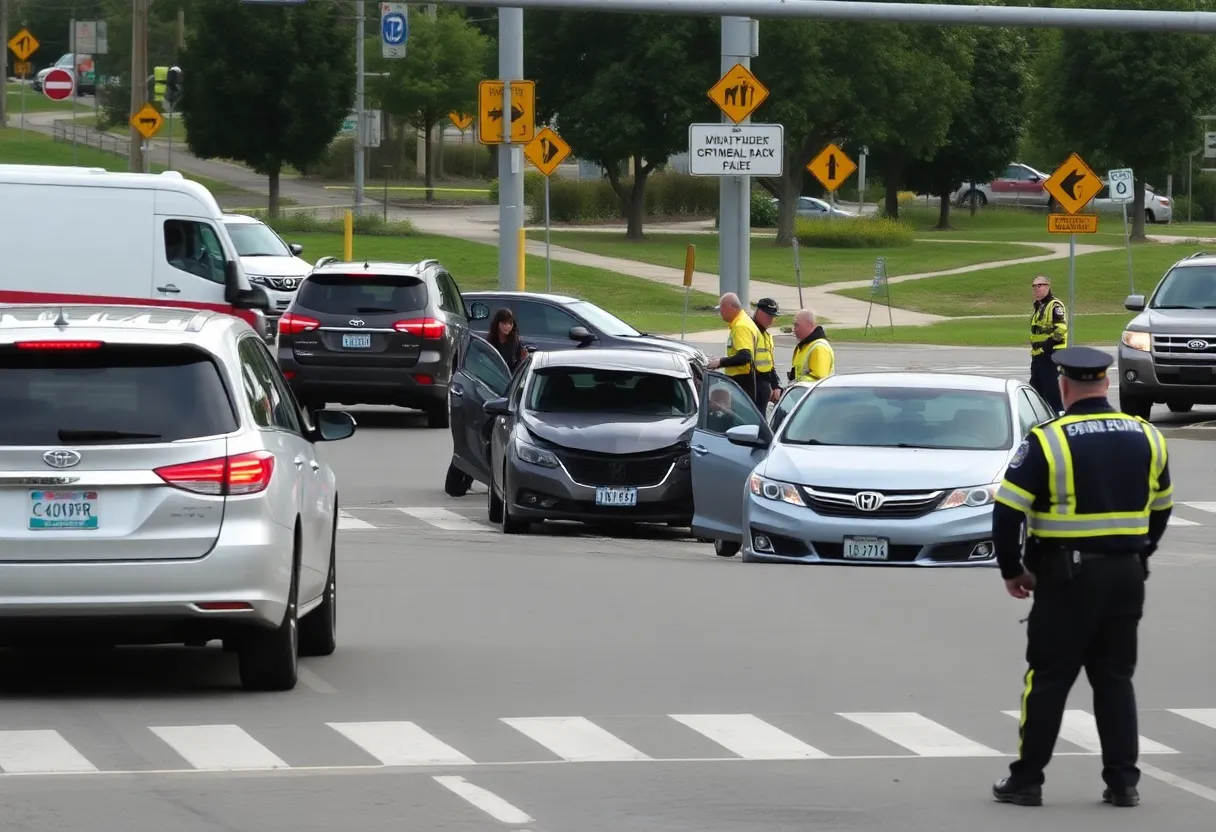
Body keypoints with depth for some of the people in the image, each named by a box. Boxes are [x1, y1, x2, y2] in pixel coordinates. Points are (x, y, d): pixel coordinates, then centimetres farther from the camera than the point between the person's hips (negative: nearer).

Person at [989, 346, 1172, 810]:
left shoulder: (1047, 441, -11)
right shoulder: (1147, 438, 5)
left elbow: (1007, 512, -12)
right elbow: (1160, 510, 15)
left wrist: (1012, 570, 0)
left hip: (1068, 577, -4)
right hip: (1127, 575, 4)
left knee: (1048, 678, 3)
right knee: (1115, 678, 11)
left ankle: (1026, 780, 6)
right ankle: (1123, 782, 8)